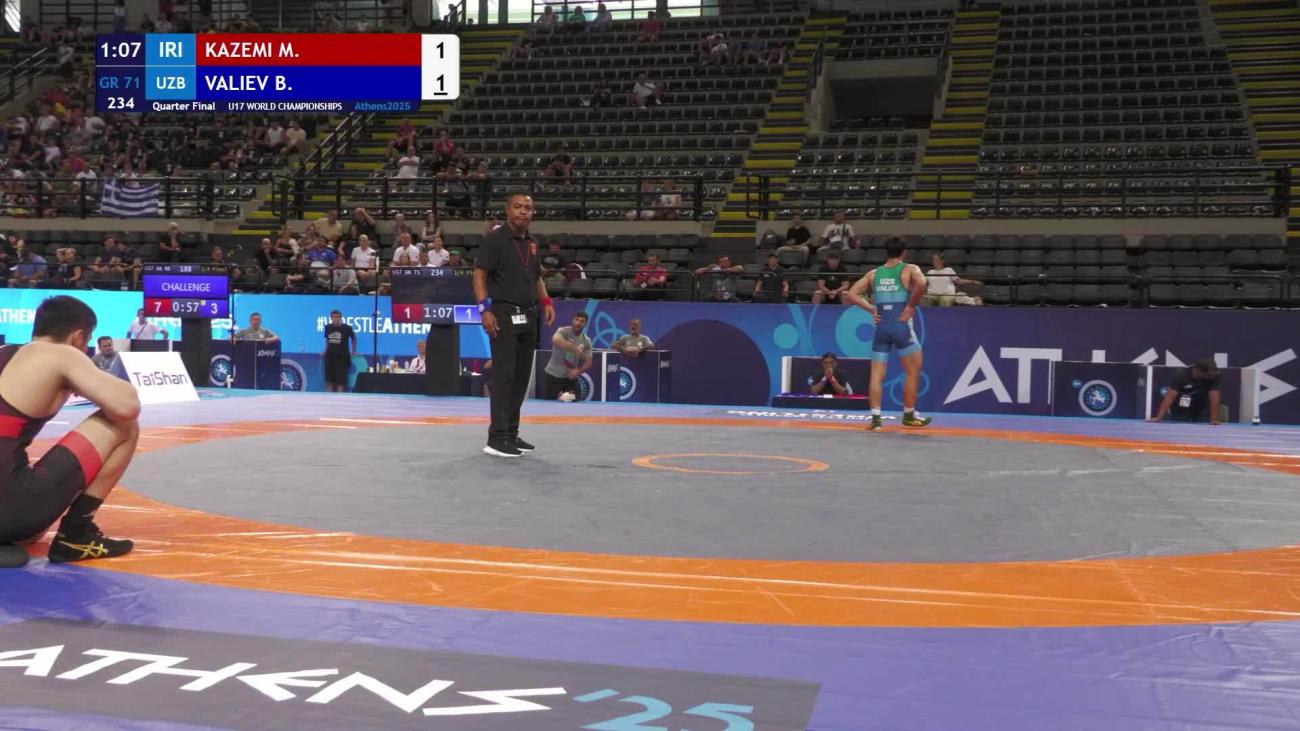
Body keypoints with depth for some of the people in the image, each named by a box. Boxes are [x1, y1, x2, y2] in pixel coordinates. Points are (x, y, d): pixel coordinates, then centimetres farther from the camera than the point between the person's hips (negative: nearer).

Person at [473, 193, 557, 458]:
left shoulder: (531, 243, 16)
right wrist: (485, 309, -19)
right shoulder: (495, 239, -6)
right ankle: (497, 438, -10)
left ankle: (511, 433, 18)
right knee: (504, 376, -11)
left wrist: (546, 301, 10)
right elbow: (479, 275, -9)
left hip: (528, 316, 7)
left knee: (522, 377, 10)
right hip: (504, 314, -7)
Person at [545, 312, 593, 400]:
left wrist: (577, 372, -15)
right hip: (554, 375, -4)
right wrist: (574, 348, -46)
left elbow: (588, 362, 3)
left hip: (571, 376, 4)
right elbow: (556, 340, -40)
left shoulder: (586, 341, -1)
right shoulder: (563, 331, -15)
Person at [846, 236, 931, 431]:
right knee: (913, 372, 12)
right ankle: (909, 415, 16)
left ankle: (875, 417, -5)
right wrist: (911, 306, -10)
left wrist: (871, 308, 8)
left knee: (877, 375, 5)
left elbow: (850, 294, 8)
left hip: (881, 327, 4)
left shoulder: (874, 273, 12)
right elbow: (921, 284, -21)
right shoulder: (910, 269, 1)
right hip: (901, 326, -3)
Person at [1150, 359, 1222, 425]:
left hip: (1201, 409, 2)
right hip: (1180, 410, -2)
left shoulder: (1213, 377, -23)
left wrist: (1214, 419, -36)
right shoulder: (1181, 375, -28)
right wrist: (1159, 417, -41)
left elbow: (1214, 398, -27)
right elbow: (1170, 397, -34)